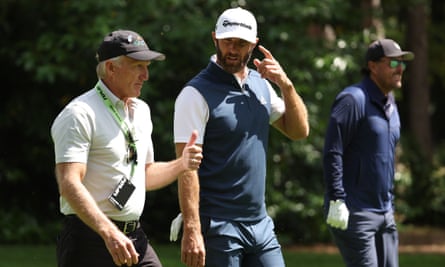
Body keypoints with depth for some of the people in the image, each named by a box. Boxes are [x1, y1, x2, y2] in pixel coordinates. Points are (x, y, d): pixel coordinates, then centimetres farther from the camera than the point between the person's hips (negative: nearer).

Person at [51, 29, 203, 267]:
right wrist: (109, 232, -32)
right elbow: (69, 184, -22)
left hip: (134, 238, 8)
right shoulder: (80, 114, -12)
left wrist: (180, 165, 7)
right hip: (90, 237, -8)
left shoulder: (141, 111, 16)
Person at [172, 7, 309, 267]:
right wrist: (191, 230, -24)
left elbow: (299, 130, 15)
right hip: (218, 227, -7)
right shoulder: (197, 93, -11)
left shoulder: (260, 84, 11)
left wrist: (286, 85, -1)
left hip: (260, 224, 7)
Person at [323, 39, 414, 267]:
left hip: (384, 213, 9)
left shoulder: (391, 106, 16)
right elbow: (332, 153, -18)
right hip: (354, 213, -9)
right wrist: (337, 201, -23)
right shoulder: (354, 100, -12)